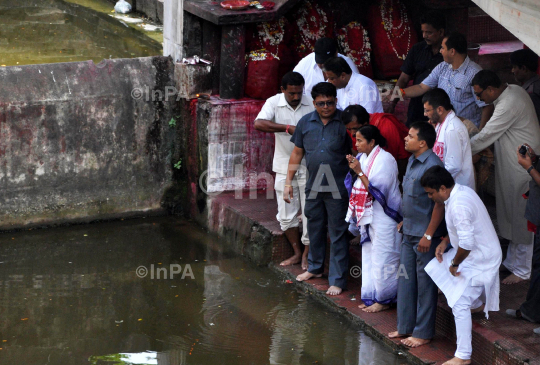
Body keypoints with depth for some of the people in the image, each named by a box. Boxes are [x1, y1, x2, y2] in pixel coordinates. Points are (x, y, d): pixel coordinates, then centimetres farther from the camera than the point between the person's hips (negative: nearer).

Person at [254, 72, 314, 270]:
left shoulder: (312, 103, -6)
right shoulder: (274, 103, -7)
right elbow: (259, 123, -24)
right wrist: (287, 128, -31)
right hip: (284, 166, 1)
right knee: (286, 214, 8)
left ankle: (307, 254, 14)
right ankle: (297, 253, 24)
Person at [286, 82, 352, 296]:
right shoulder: (305, 123, 3)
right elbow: (297, 153, 11)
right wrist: (288, 182, 9)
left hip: (338, 188, -5)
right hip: (313, 187, 5)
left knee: (337, 234, 0)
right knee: (315, 229, 19)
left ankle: (337, 280, 7)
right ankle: (315, 268, 39)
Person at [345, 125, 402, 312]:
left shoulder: (385, 159, -16)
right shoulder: (364, 158, 10)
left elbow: (377, 189, -22)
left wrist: (359, 172, -23)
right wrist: (354, 167, 2)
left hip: (383, 218, -9)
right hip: (368, 216, 9)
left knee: (382, 259, -3)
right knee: (369, 257, 14)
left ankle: (383, 299, 6)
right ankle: (372, 297, 22)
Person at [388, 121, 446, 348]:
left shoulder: (432, 166, -21)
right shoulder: (412, 161, 9)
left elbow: (440, 203, -22)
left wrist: (428, 235, -22)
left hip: (426, 236, -9)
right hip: (409, 233, 9)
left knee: (425, 284, 1)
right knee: (406, 280, 15)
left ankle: (423, 333, 10)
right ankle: (405, 326, 27)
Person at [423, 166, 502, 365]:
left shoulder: (459, 206, -31)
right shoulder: (462, 191, 2)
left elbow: (466, 243, -33)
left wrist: (455, 264, -17)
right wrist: (446, 242, 8)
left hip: (479, 259, -10)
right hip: (475, 252, 10)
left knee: (460, 304, -9)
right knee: (436, 268, 20)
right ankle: (478, 304, 33)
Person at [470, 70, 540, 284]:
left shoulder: (509, 105, -26)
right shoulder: (513, 90, 5)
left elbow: (485, 136, -20)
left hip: (522, 167, -10)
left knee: (522, 219, 1)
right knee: (512, 216, 19)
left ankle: (523, 271, 11)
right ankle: (513, 262, 31)